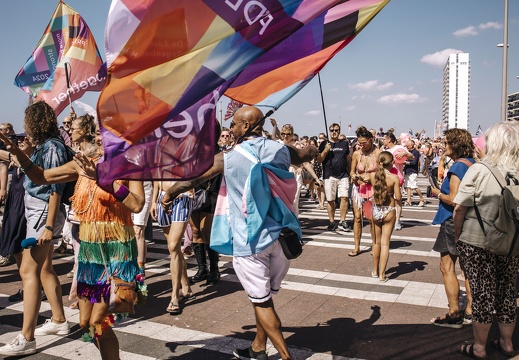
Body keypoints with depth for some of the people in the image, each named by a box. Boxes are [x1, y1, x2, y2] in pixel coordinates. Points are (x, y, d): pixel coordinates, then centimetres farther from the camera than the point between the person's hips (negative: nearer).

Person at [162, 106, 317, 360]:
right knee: (266, 297, 18)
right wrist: (311, 148, 50)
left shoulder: (228, 158, -7)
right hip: (281, 235, 5)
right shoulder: (280, 150, 3)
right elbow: (309, 154, 25)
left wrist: (168, 194, 23)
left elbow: (190, 180, 4)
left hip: (250, 241, -5)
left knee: (261, 301, 6)